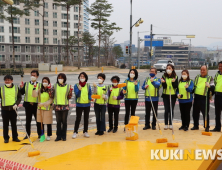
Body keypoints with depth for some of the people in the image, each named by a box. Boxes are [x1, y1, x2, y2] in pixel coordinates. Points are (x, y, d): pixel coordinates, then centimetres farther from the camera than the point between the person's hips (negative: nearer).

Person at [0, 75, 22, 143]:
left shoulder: (16, 88, 4)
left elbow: (19, 97, 4)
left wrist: (16, 104, -10)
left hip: (13, 109, 0)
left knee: (14, 124, 9)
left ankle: (15, 137, 19)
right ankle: (6, 138, 16)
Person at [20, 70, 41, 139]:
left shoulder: (40, 85, 0)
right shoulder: (26, 84, 5)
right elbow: (22, 93, -3)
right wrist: (21, 87, -18)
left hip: (36, 105, -2)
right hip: (28, 105, 2)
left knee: (38, 120, 6)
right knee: (28, 121, 10)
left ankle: (39, 134, 17)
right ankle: (28, 134, 21)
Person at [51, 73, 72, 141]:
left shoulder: (68, 86, -1)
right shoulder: (55, 86, 3)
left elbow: (69, 97, 1)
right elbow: (51, 96, 2)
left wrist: (70, 91, -15)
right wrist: (50, 89, -11)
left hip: (65, 106, -1)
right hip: (57, 106, 1)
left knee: (64, 122, 7)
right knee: (58, 122, 9)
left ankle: (64, 136, 17)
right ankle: (58, 136, 17)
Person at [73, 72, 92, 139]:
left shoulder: (88, 85, 2)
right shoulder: (76, 85, -4)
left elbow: (90, 94, 2)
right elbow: (77, 94, -12)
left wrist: (91, 98, -18)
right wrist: (79, 89, -31)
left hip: (87, 105, 2)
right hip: (79, 105, -2)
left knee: (86, 119, 10)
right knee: (78, 119, 1)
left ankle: (85, 132, 21)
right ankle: (75, 132, 11)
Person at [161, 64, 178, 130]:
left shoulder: (175, 77, 1)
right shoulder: (164, 76, 1)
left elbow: (176, 86, -4)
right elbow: (164, 86, -5)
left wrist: (173, 82, -22)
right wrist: (163, 82, -25)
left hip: (173, 95, 0)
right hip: (165, 95, 0)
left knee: (171, 110, 4)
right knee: (166, 110, -1)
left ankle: (170, 124, 15)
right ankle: (166, 124, 8)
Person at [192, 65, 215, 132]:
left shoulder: (210, 78, 2)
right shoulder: (197, 77, 15)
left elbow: (213, 88, -7)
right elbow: (194, 86, 23)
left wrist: (209, 86, -29)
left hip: (204, 98, -5)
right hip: (196, 97, 5)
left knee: (205, 113, -3)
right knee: (195, 112, 11)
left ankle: (206, 127, 9)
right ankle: (196, 126, 25)